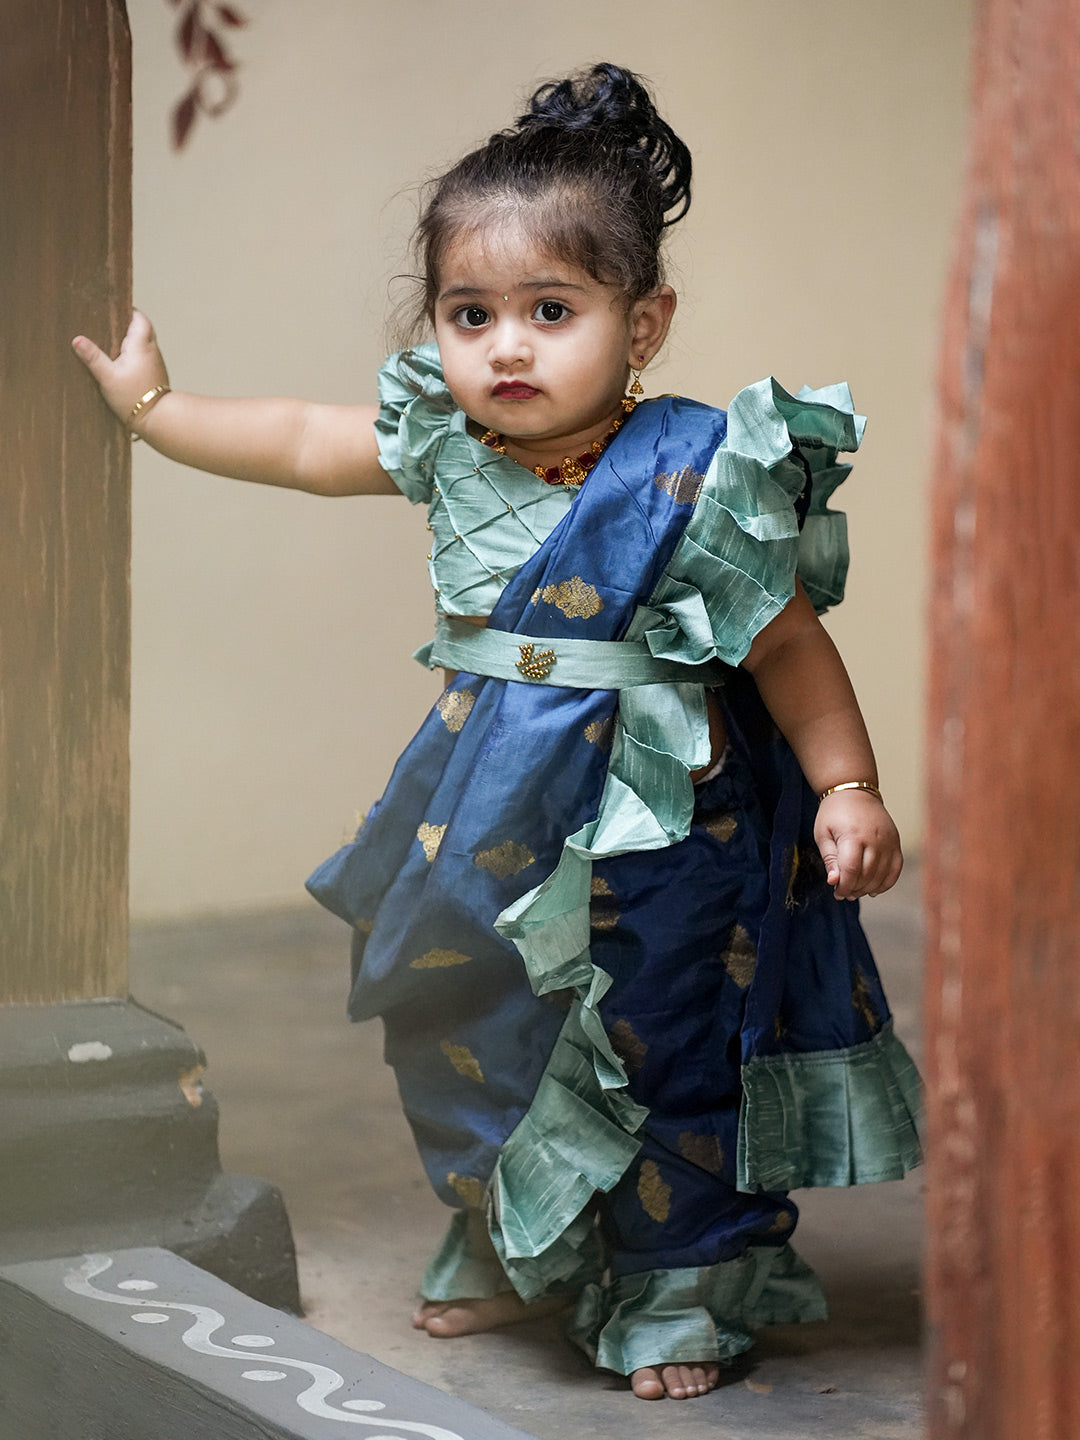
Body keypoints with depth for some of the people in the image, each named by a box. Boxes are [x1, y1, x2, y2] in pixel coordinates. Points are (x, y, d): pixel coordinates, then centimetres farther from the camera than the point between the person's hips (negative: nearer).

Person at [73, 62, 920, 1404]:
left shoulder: (693, 482, -19)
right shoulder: (448, 446, -4)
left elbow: (789, 647, -12)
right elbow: (300, 443, 12)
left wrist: (847, 789, -16)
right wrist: (152, 408, 20)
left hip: (653, 835, -6)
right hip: (500, 827, 6)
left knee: (658, 1053, 4)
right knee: (479, 1037, 18)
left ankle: (682, 1291, 24)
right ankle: (508, 1254, 41)